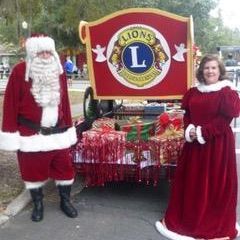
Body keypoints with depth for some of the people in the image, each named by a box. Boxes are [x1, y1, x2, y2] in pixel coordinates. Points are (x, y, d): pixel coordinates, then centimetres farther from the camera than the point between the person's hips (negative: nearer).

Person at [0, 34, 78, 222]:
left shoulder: (59, 71, 4)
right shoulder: (20, 71, -10)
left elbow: (64, 101, 9)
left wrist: (68, 128, 11)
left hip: (57, 133, 4)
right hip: (31, 134, -3)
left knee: (64, 168, 10)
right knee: (33, 170, 9)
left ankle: (65, 201, 29)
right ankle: (38, 204, 29)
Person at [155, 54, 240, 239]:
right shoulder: (193, 92, 9)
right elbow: (187, 115, 11)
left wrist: (202, 132, -18)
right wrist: (189, 130, -8)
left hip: (218, 144, -5)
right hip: (195, 143, 6)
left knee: (216, 182, 5)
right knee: (192, 181, 14)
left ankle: (216, 224, 24)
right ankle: (189, 217, 32)